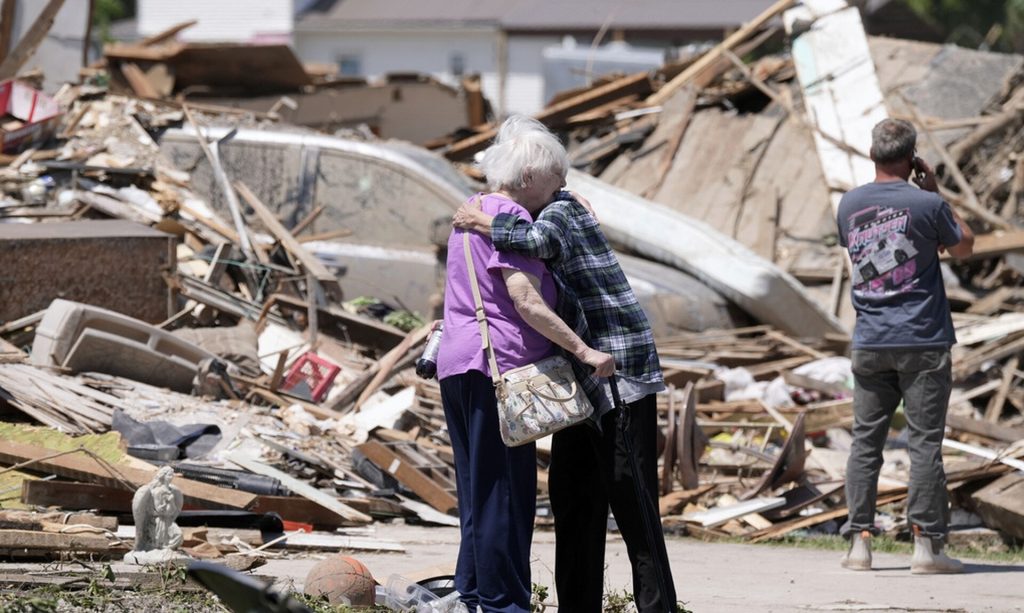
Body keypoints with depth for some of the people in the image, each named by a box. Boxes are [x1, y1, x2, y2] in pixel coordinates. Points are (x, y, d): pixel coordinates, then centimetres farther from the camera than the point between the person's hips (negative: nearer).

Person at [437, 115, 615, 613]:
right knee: (507, 492, -6)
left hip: (457, 367, 10)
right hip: (497, 366, -10)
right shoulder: (510, 218, -11)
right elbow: (526, 302, -20)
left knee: (479, 493, 13)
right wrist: (584, 351, -20)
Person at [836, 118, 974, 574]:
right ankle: (926, 544, -3)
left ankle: (859, 541, 6)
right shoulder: (927, 205, -10)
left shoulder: (850, 205, 2)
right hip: (923, 343, -3)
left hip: (869, 344, 4)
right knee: (925, 443, -1)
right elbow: (963, 246, 7)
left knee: (865, 441, 8)